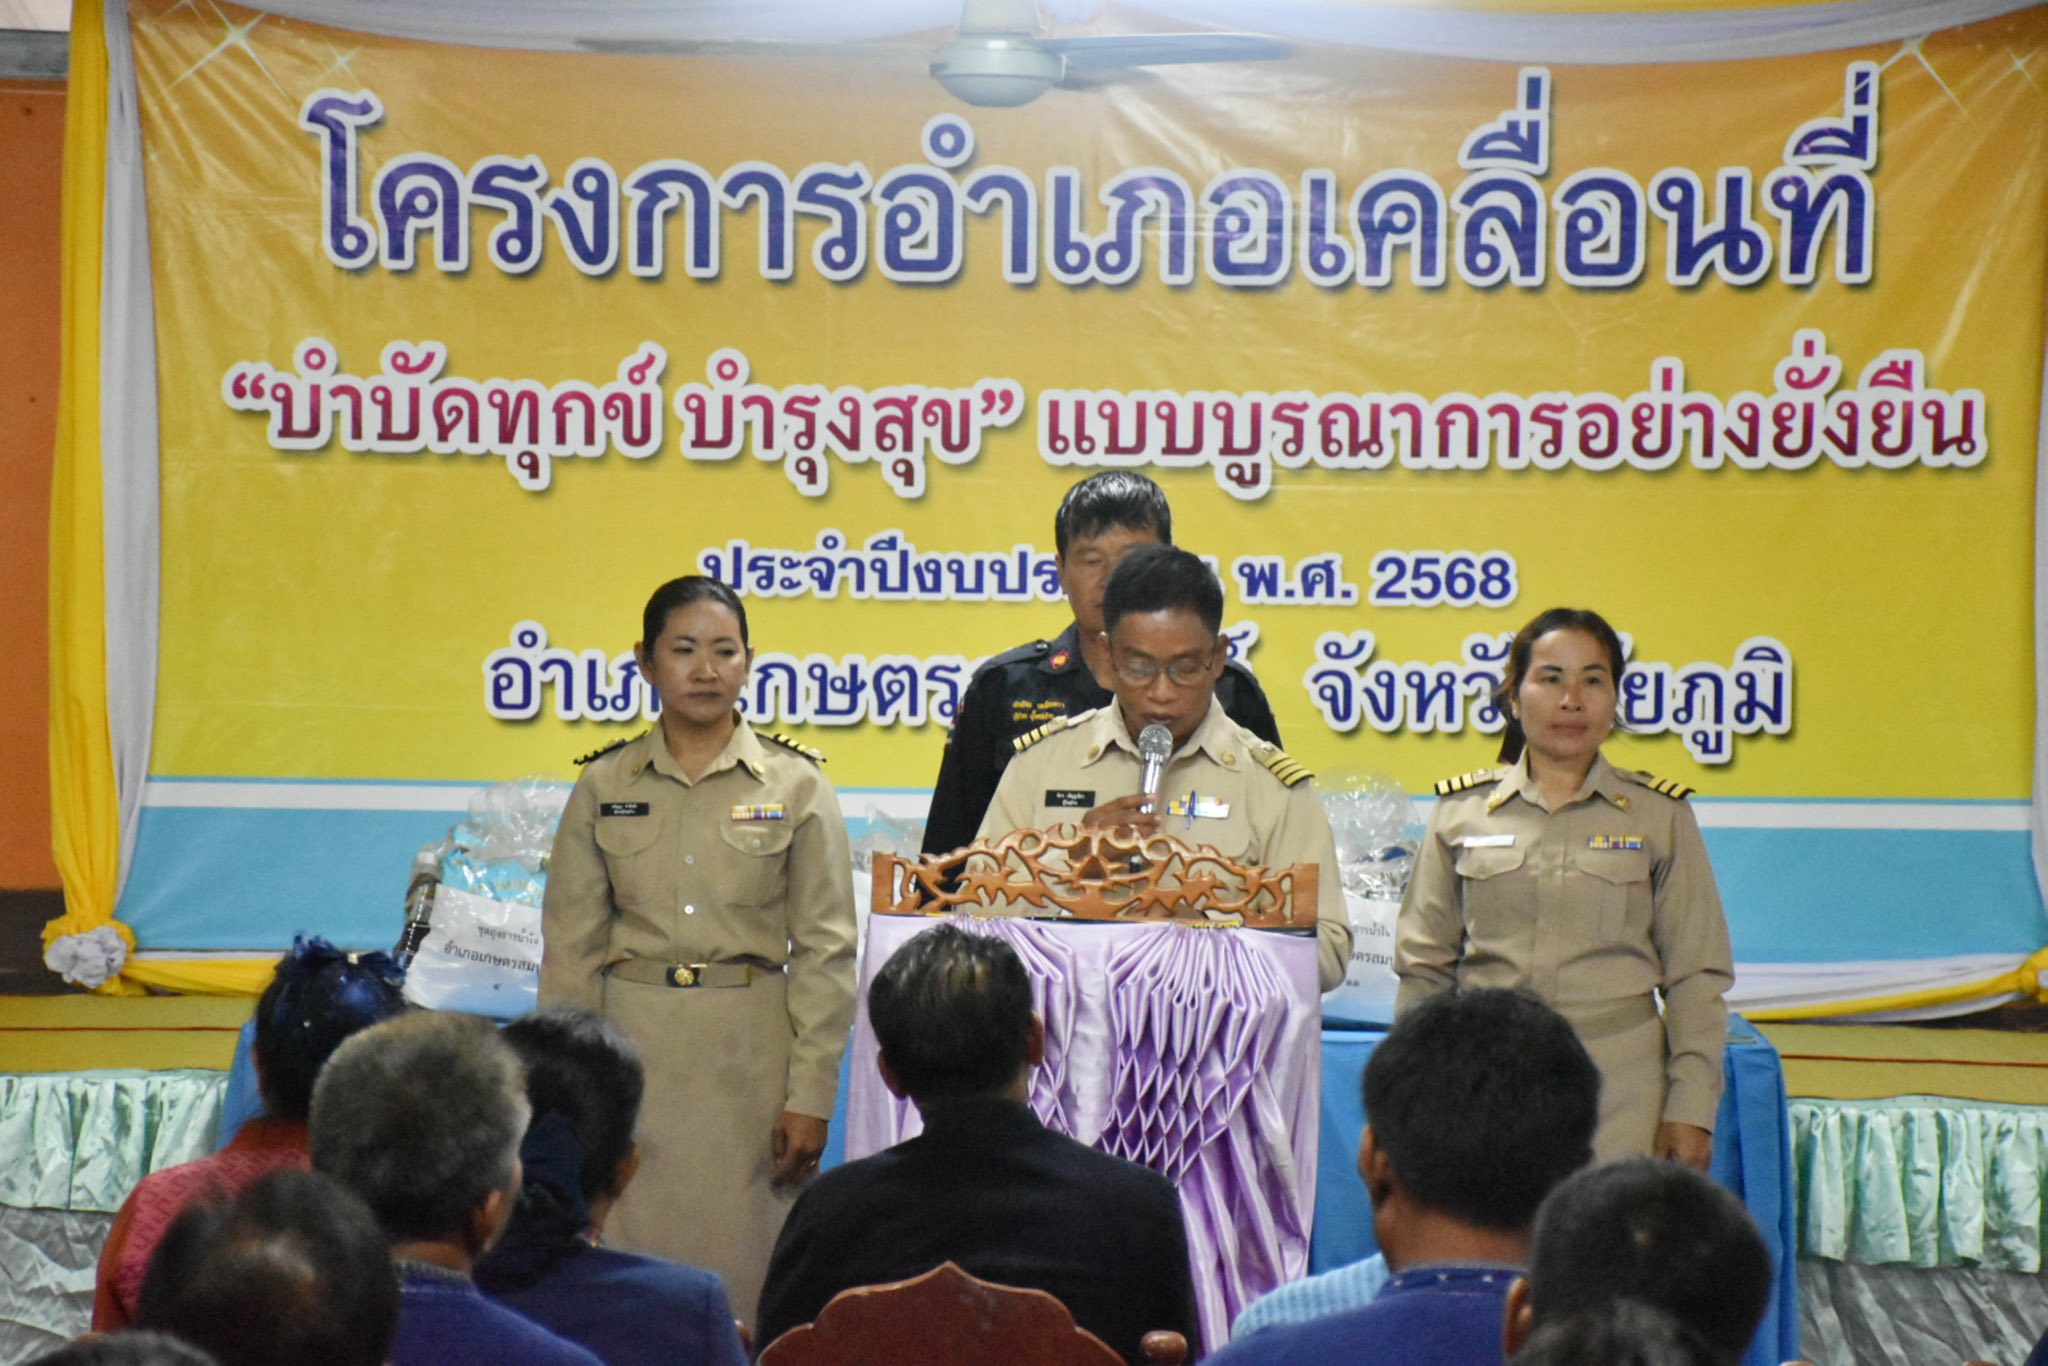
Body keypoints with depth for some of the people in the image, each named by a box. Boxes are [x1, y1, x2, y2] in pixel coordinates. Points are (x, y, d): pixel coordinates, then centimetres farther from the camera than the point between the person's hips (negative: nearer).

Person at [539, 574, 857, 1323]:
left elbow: (824, 952, 1)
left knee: (745, 1269, -2)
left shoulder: (795, 786, 3)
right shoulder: (604, 786, 7)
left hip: (750, 1055, -1)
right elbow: (571, 948, 7)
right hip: (634, 1047, 1)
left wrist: (811, 1095, -5)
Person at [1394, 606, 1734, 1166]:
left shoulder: (1660, 816, 8)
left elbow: (1697, 978, 7)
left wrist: (1691, 1110, -1)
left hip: (1619, 1098, -1)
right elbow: (1424, 968, 13)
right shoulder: (1461, 812, 10)